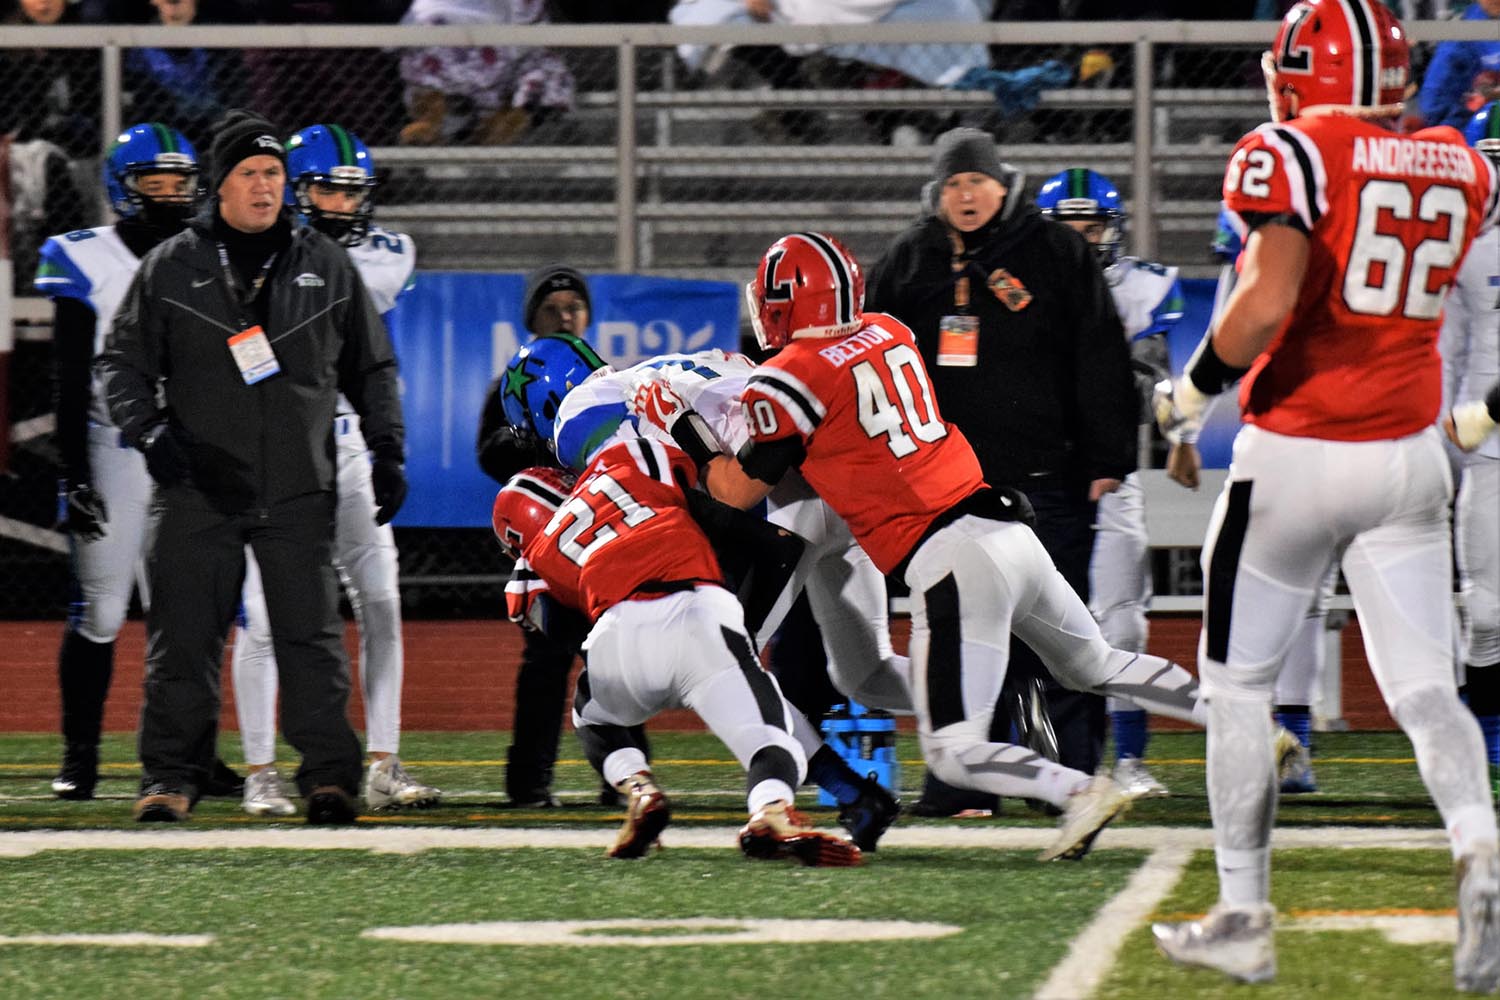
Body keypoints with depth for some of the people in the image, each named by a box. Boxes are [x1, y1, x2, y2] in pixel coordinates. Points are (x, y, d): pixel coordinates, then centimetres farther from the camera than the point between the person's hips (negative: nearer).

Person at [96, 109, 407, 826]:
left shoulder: (326, 266, 10)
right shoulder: (171, 268, 5)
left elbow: (371, 369, 17)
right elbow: (123, 362, 7)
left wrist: (388, 451, 8)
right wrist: (150, 432, -9)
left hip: (299, 494, 1)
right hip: (199, 490, -1)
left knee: (312, 637, -3)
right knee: (184, 639, 0)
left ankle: (328, 774, 1)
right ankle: (170, 775, 7)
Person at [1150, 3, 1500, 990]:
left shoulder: (1292, 155, -11)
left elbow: (1267, 303, -21)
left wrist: (1194, 388, -6)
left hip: (1298, 454, -4)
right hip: (1410, 456, 4)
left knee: (1238, 685, 9)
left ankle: (1245, 918, 11)